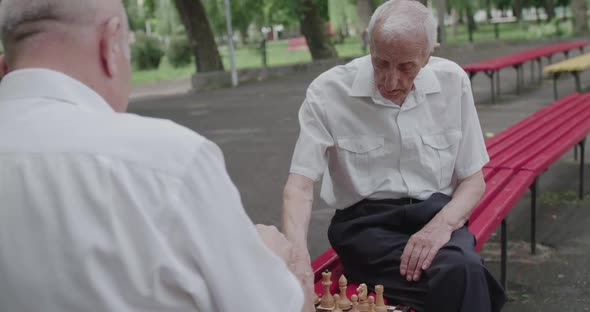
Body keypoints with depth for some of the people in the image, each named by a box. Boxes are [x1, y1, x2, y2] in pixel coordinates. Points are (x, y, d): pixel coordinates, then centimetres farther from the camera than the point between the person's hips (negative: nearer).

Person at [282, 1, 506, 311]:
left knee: (463, 269, -31)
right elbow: (299, 185, -13)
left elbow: (473, 180, 5)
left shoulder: (452, 81, -1)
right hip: (366, 223, -3)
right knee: (462, 273, -31)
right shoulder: (328, 92, -9)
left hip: (436, 216, 3)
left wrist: (443, 224, -16)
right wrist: (298, 255, -33)